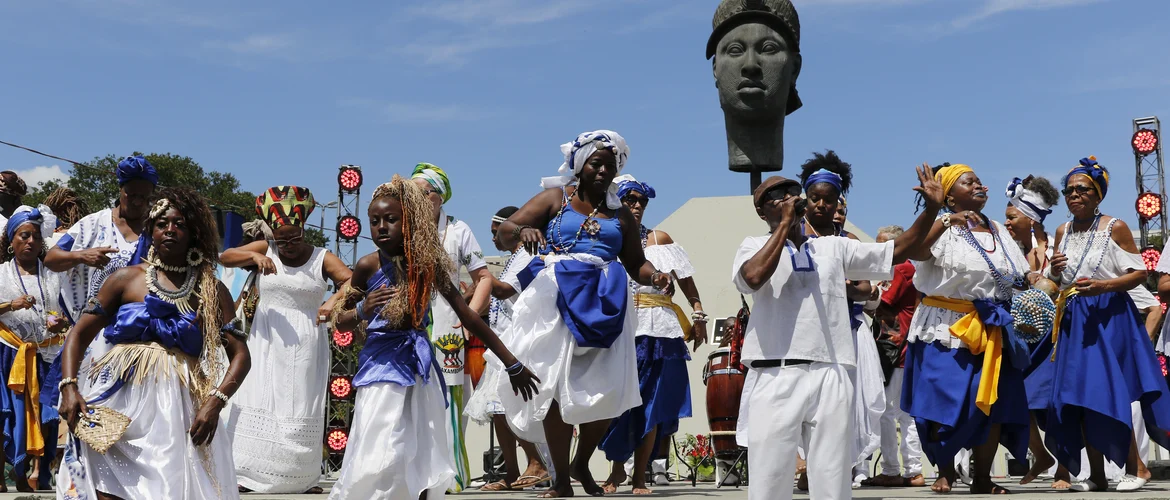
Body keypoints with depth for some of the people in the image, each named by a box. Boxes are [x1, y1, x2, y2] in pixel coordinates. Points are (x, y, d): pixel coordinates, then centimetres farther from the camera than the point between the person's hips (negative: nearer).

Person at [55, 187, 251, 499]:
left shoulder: (212, 291, 9)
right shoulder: (126, 278, 8)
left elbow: (240, 354, 3)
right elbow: (79, 334, 8)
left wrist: (216, 401, -13)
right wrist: (69, 387, -7)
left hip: (178, 403, 0)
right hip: (121, 396, 0)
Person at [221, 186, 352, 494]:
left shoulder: (322, 258, -2)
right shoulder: (265, 249, 4)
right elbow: (224, 257, -5)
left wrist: (333, 302, -37)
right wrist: (254, 256, -24)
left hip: (305, 346, -1)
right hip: (267, 342, 1)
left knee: (301, 409, 3)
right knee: (260, 403, -1)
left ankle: (304, 477, 9)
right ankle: (249, 473, 1)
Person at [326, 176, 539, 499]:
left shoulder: (428, 263, -2)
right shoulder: (368, 266, -5)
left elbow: (468, 316, 2)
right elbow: (341, 321, 6)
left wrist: (512, 364, 2)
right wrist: (363, 311, -18)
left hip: (419, 367, 3)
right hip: (381, 365, -2)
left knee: (422, 463, 5)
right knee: (377, 460, -11)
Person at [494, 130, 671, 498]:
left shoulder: (621, 215, 18)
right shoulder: (555, 198, 10)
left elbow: (636, 264, 18)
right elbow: (505, 232, 3)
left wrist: (654, 276, -5)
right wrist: (523, 231, -21)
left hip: (604, 303, 3)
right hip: (557, 301, -3)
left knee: (607, 390, -4)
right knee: (556, 386, -7)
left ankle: (582, 464, 20)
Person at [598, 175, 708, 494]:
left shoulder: (659, 240, 10)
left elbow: (686, 280, 6)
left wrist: (698, 316, -2)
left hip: (656, 330, 1)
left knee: (651, 404, 2)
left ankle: (640, 476, 10)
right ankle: (617, 469, 18)